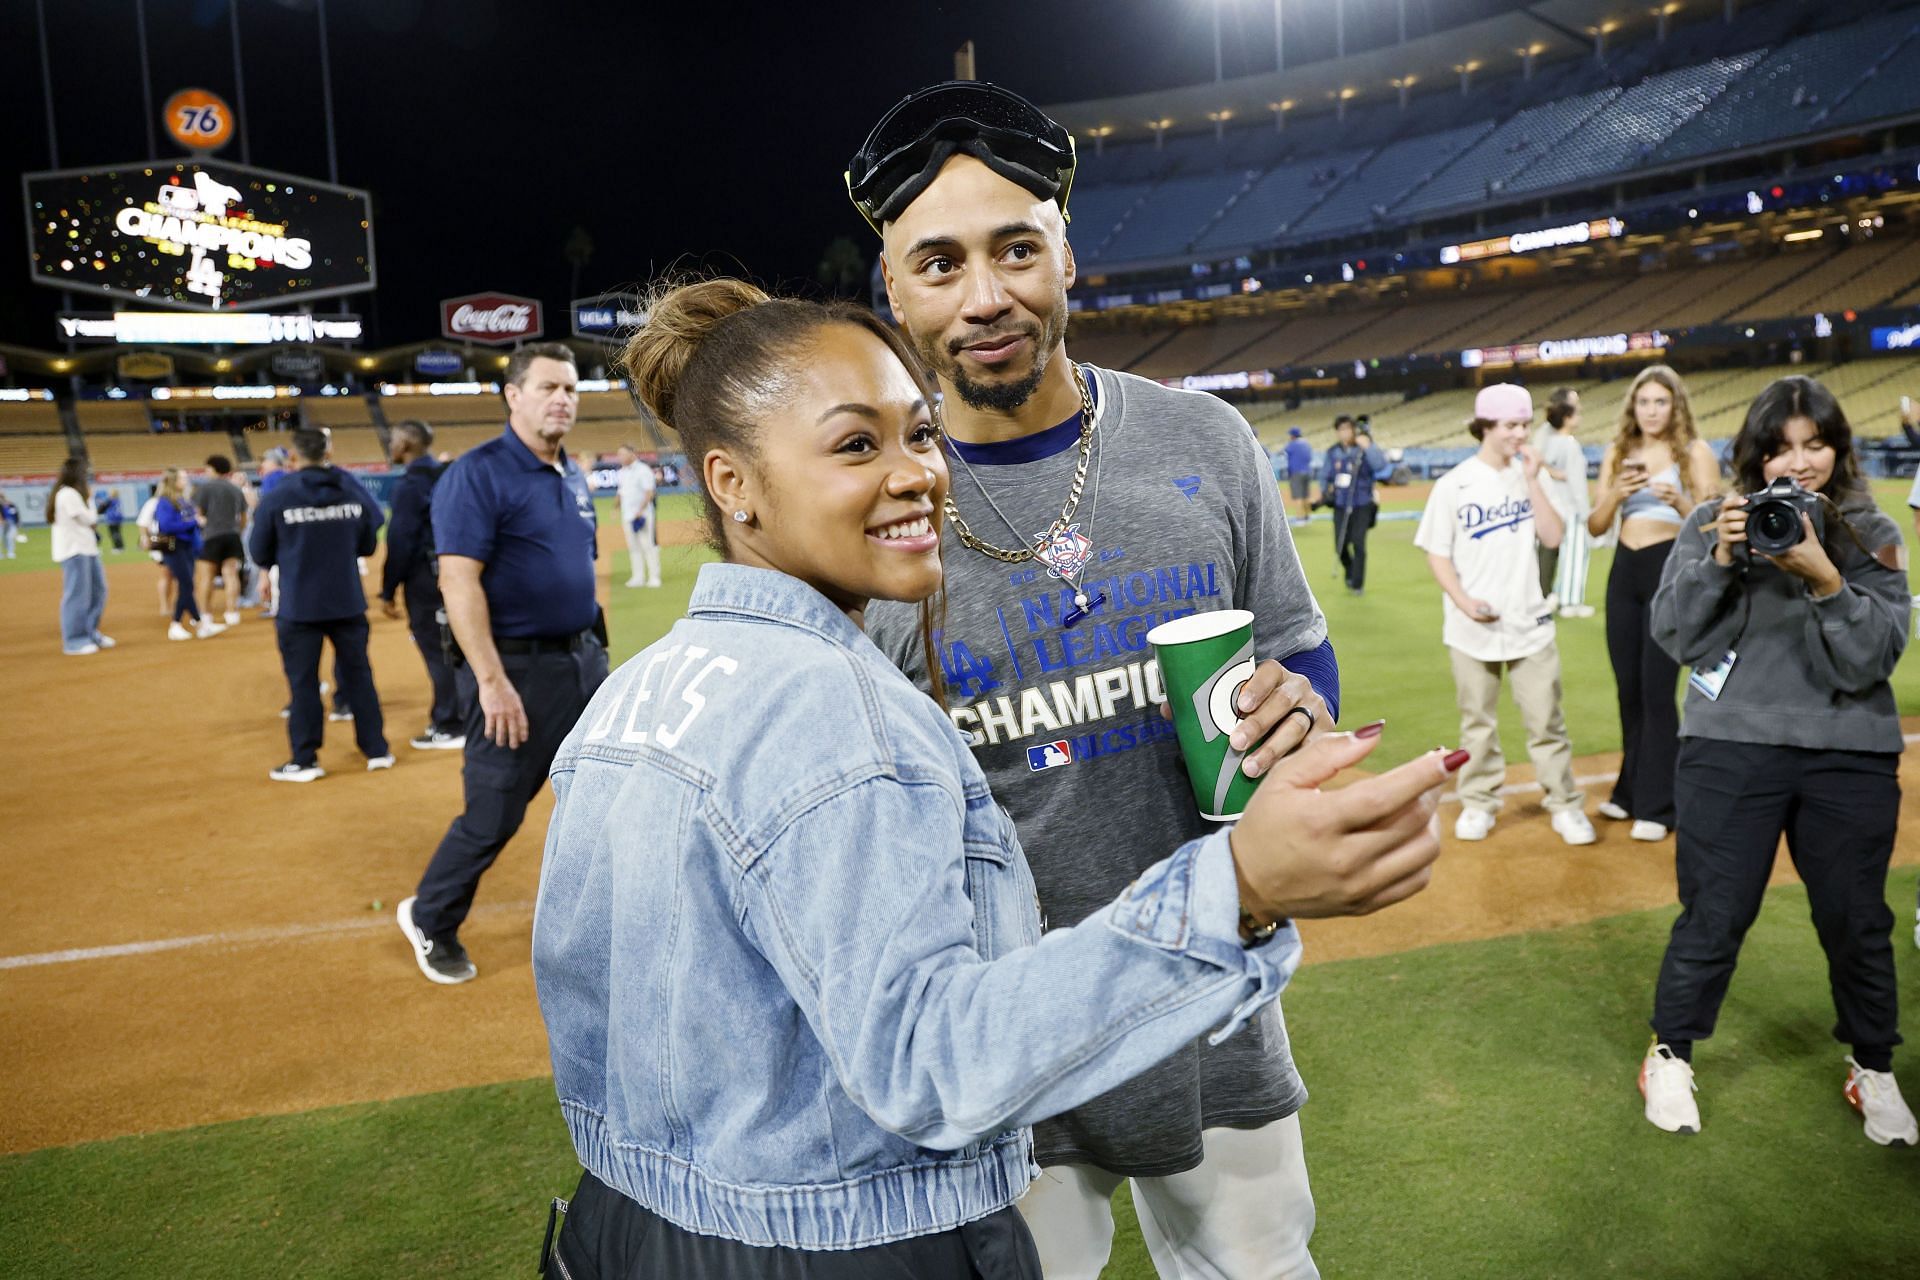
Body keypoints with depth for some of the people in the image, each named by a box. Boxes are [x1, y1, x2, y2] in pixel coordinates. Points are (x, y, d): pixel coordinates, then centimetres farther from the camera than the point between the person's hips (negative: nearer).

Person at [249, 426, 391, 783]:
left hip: (299, 606, -3)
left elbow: (261, 555, -3)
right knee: (357, 674, 13)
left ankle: (305, 760, 10)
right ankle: (377, 750, 18)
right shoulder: (354, 491, -3)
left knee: (303, 682, 6)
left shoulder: (277, 498, -10)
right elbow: (368, 545, 6)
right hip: (348, 602, 3)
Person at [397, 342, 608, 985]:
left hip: (585, 660, 8)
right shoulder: (478, 473, -13)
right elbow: (458, 580, -20)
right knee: (493, 815, 2)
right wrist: (492, 681, -24)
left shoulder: (574, 477, 12)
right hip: (517, 667, -7)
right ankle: (430, 920, 27)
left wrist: (595, 653, 17)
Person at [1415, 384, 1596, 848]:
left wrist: (1533, 481, -9)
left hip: (1530, 622, 2)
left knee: (1546, 721, 5)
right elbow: (1437, 554, -3)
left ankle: (1565, 806, 16)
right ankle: (1479, 805, 22)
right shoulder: (1454, 485, -4)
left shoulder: (1528, 476, 5)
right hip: (1473, 627, -2)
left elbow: (1553, 537, -3)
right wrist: (1464, 601, -15)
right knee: (1477, 722, 10)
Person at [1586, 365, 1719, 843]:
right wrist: (1615, 494, -14)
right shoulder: (1618, 453, 9)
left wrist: (1680, 502, -26)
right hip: (1624, 572, 5)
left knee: (1657, 690, -7)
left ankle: (1656, 807, 1)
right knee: (1628, 688, 12)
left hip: (1672, 571, -5)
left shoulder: (1695, 453, -4)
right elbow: (1595, 527, 4)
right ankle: (1631, 790, 26)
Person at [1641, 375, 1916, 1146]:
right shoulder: (1712, 524, 1)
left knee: (1856, 920, 11)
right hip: (1730, 749, -1)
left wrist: (1825, 581, -21)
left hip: (1851, 758, 1)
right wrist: (1719, 561, -16)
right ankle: (1670, 1055, 24)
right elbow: (1672, 635, -3)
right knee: (1714, 916, 4)